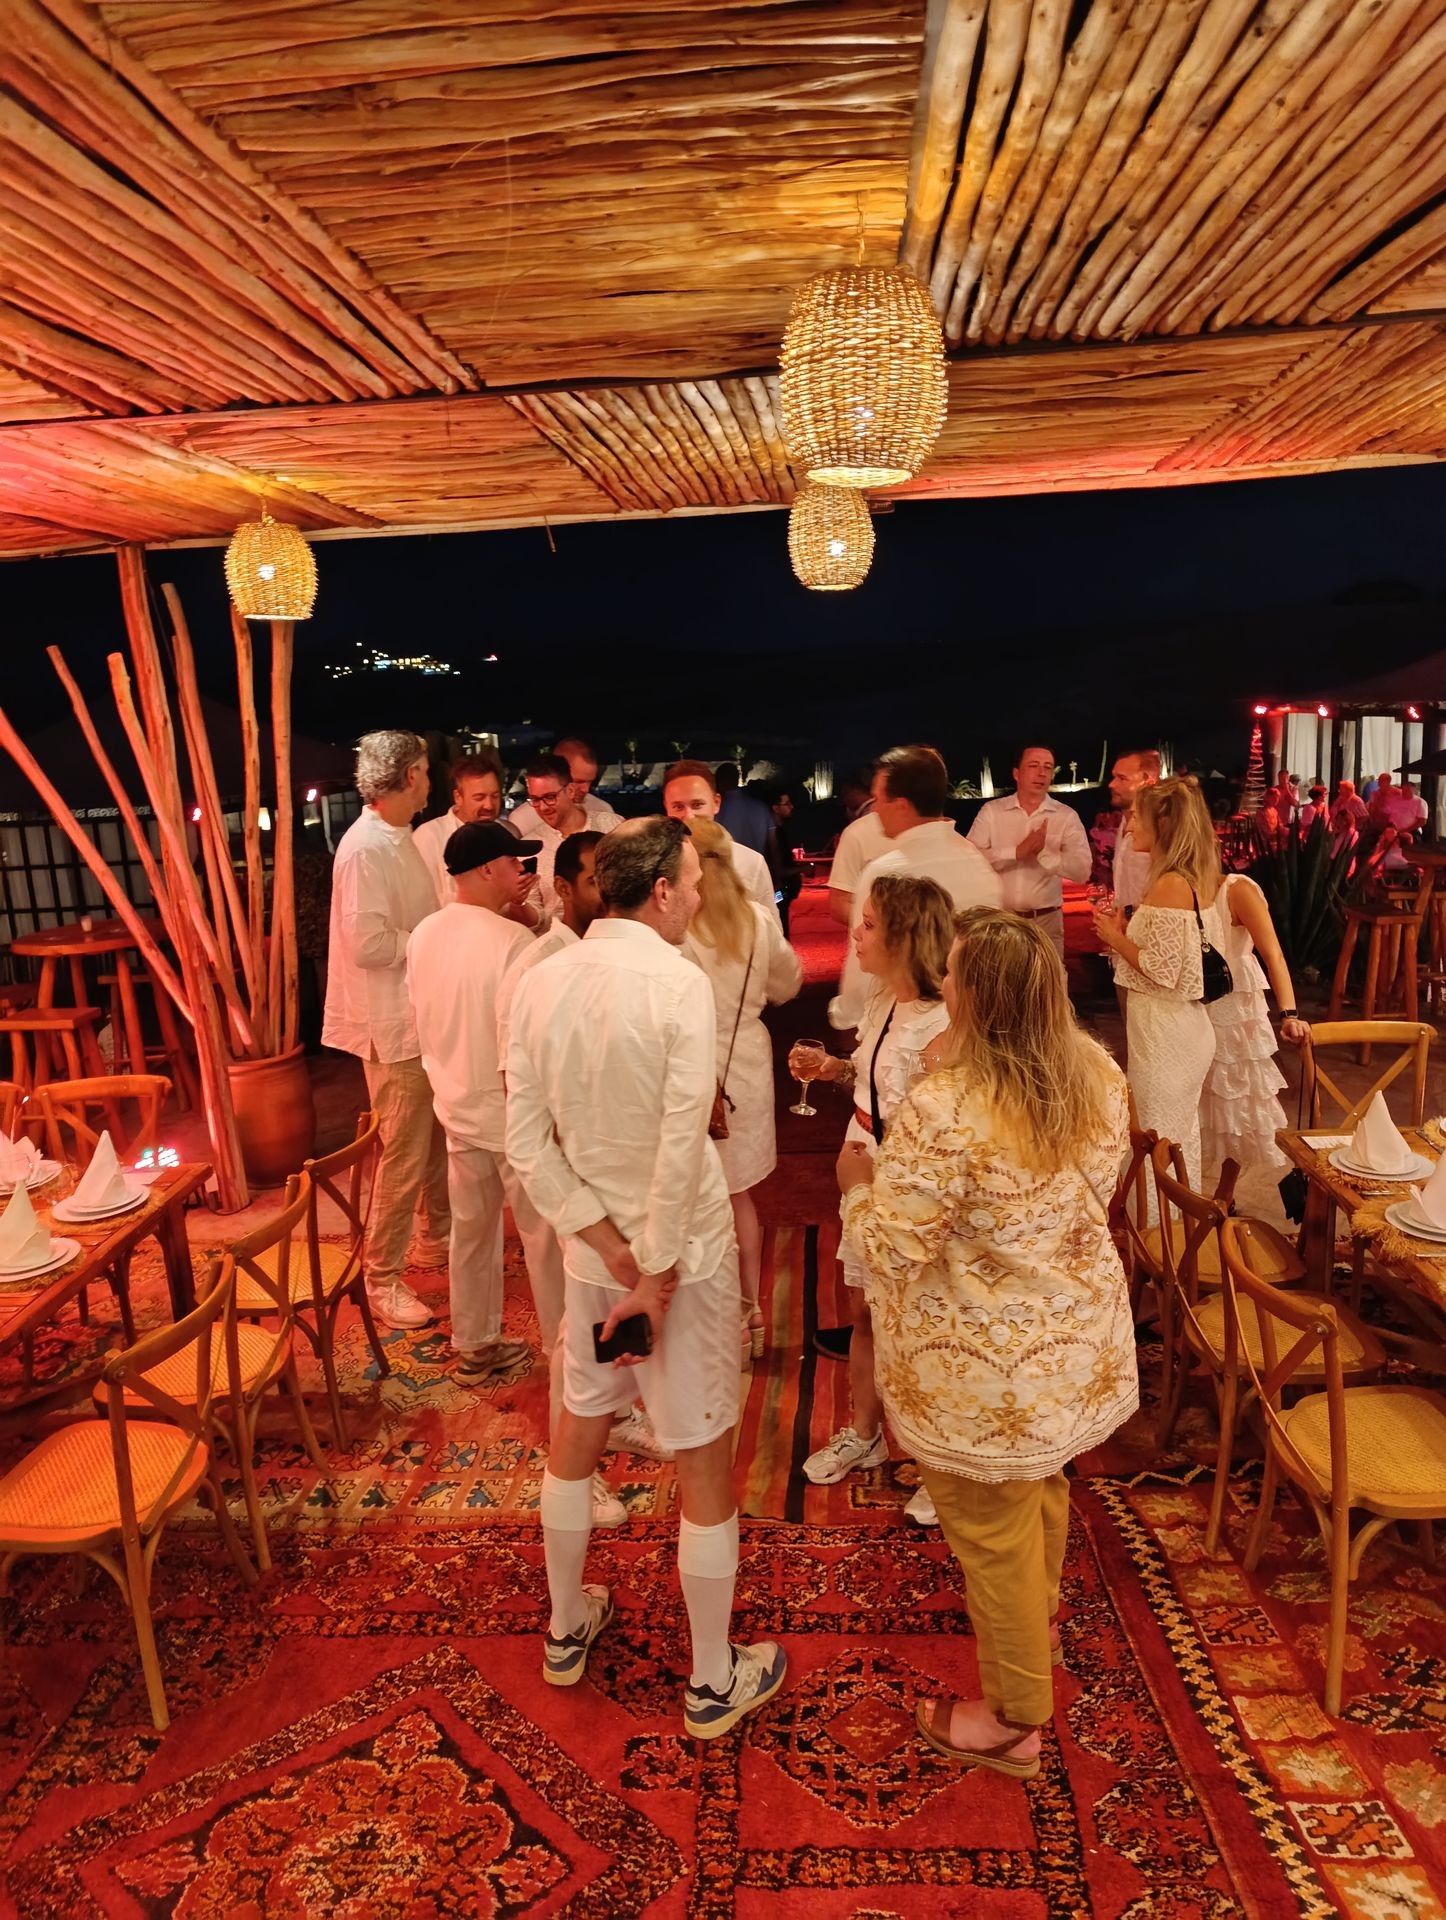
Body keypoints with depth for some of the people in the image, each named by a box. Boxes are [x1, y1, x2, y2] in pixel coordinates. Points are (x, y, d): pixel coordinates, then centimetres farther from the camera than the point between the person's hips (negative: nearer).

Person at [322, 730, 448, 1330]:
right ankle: (382, 1278, 16)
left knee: (438, 1138, 20)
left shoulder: (398, 839, 10)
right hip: (393, 1025, -9)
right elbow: (366, 942, -25)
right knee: (405, 1155, 1)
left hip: (424, 1015, 9)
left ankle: (437, 1238, 39)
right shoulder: (365, 847, -20)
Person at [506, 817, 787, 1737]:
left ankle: (567, 1629, 44)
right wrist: (656, 1276, -14)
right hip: (683, 1248, -5)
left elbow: (527, 1142, -6)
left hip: (592, 1246, 6)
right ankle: (714, 1681, 29)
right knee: (707, 1462, 12)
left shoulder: (541, 982, -5)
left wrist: (612, 1249, -7)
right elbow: (681, 1149, -24)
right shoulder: (680, 983, -21)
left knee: (577, 1436, 24)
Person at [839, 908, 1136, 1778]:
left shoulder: (945, 1112, -33)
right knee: (1043, 1488, 32)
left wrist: (857, 1182, -7)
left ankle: (1015, 1719, 39)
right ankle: (1040, 1622, 61)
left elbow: (892, 1250, -25)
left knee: (995, 1530, 15)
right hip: (1080, 1338, 8)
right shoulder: (1099, 1076, -9)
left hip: (988, 1368, -7)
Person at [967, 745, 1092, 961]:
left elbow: (1082, 871, -10)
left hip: (1046, 920, 0)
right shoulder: (991, 811, 0)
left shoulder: (1067, 816, 0)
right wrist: (1017, 851, -21)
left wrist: (1044, 852, -23)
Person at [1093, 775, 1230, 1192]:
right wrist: (1126, 931, 9)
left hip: (1163, 1030, -10)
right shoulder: (1200, 880, 7)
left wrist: (1115, 938, -9)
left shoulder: (1170, 884, -21)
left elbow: (1161, 970, -22)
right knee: (1182, 1137, 21)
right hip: (1187, 1024, 10)